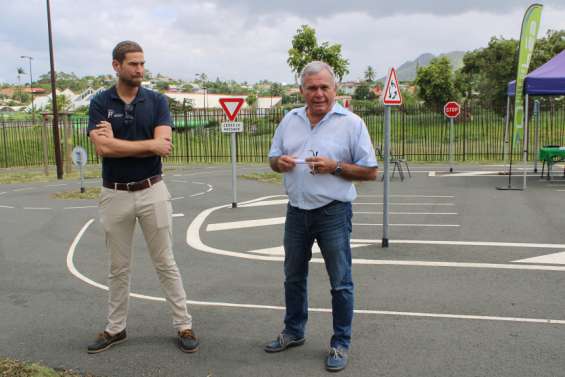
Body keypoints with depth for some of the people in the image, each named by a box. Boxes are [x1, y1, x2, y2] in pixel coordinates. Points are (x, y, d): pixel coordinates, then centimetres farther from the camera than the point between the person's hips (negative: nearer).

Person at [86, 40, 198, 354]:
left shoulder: (157, 100, -1)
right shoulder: (100, 102, -2)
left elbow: (164, 146, -16)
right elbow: (103, 148, -17)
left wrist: (117, 143, -14)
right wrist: (149, 145, -17)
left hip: (152, 192, -1)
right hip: (115, 195, 1)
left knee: (165, 263, 8)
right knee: (118, 268, 13)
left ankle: (184, 325, 18)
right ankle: (115, 328, 28)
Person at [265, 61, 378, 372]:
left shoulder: (351, 123, -8)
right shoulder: (290, 120, 6)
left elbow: (370, 172, -8)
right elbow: (273, 158, 15)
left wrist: (334, 167, -21)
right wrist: (280, 162, -9)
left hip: (333, 213, -5)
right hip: (297, 211, 5)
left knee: (340, 282, 6)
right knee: (293, 277, 18)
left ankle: (341, 344, 22)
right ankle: (294, 332, 37)